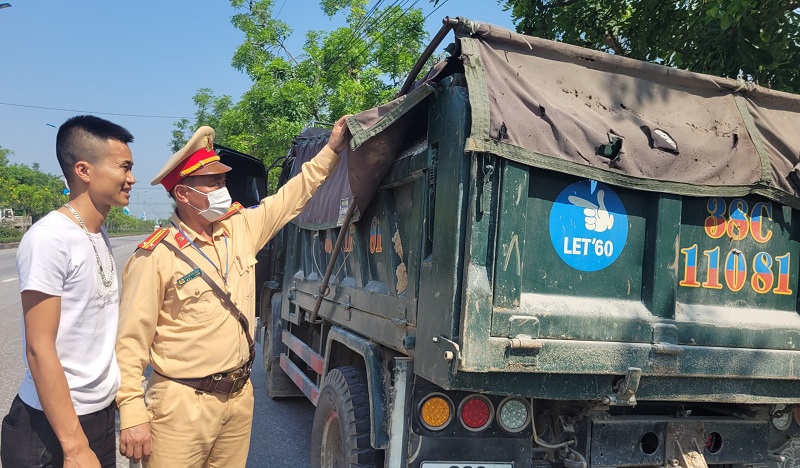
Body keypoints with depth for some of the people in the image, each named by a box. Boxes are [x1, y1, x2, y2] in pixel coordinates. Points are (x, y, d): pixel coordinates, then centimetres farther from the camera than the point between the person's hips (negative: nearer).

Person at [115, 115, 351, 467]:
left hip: (240, 396, 6)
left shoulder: (242, 228, 4)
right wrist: (132, 416, -16)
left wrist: (332, 150, 13)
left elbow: (292, 196, 15)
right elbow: (131, 341, -13)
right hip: (183, 404, -6)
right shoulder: (156, 256, -14)